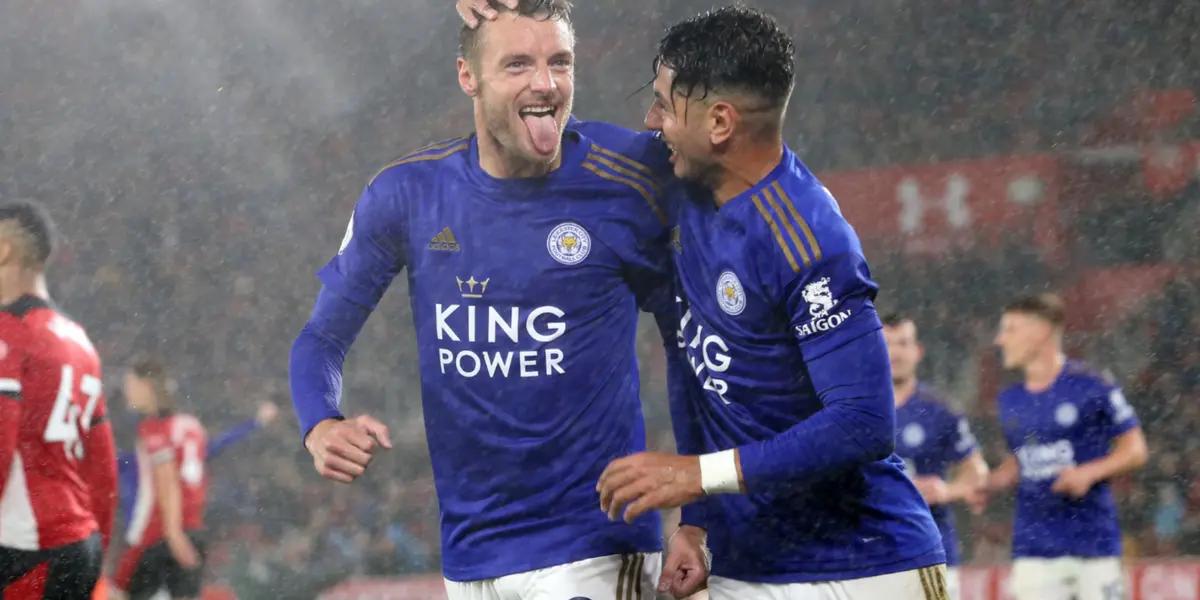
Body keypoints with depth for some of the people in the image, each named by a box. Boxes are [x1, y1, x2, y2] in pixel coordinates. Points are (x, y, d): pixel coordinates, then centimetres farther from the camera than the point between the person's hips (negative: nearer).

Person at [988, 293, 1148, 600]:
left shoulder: (1090, 387, -7)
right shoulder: (1010, 401, 9)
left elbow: (1135, 449, -3)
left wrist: (1089, 472, -18)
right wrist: (989, 483, 3)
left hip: (1093, 538, -4)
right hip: (1034, 548, 4)